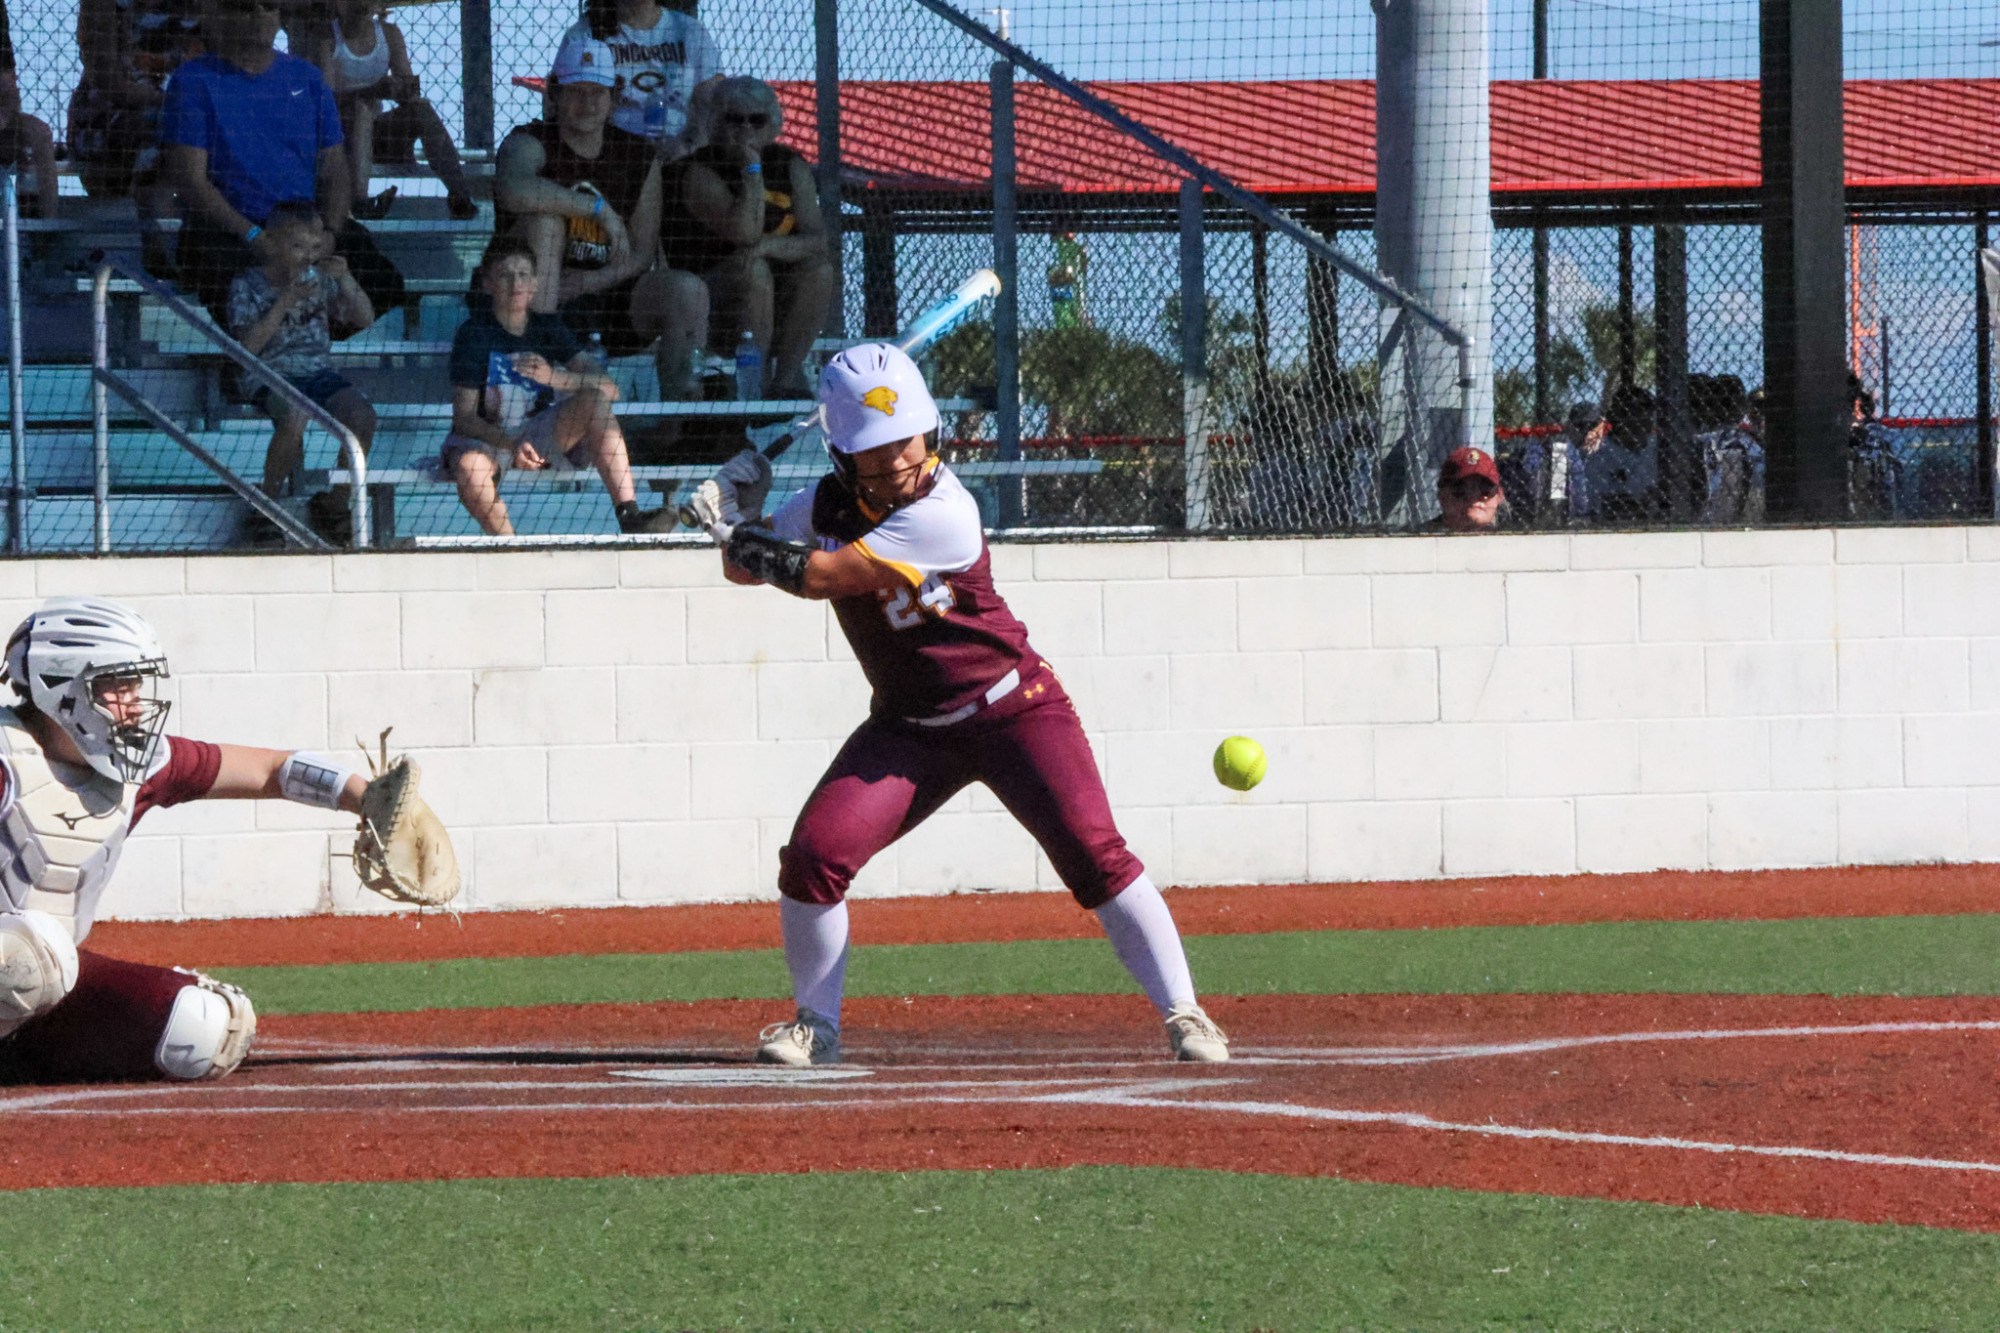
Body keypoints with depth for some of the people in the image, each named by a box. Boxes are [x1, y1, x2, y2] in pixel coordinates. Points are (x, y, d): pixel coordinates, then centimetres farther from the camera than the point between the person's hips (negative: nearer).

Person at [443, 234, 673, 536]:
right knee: (469, 468, -40)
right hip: (486, 438, -4)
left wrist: (554, 378, -27)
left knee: (593, 400, -22)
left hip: (540, 436, 4)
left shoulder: (549, 330, 3)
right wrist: (511, 445, -32)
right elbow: (464, 417, -14)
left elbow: (609, 389, -8)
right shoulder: (473, 335, -7)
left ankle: (628, 516, -30)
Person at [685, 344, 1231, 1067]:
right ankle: (817, 1025, 7)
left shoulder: (943, 514, -24)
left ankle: (1181, 1012, -8)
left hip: (1012, 708, -5)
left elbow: (821, 577, -26)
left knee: (1094, 854, -17)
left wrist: (736, 532, -14)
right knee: (814, 854, -11)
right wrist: (742, 521, -15)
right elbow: (747, 570, 6)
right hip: (908, 728, 5)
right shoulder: (828, 505, -3)